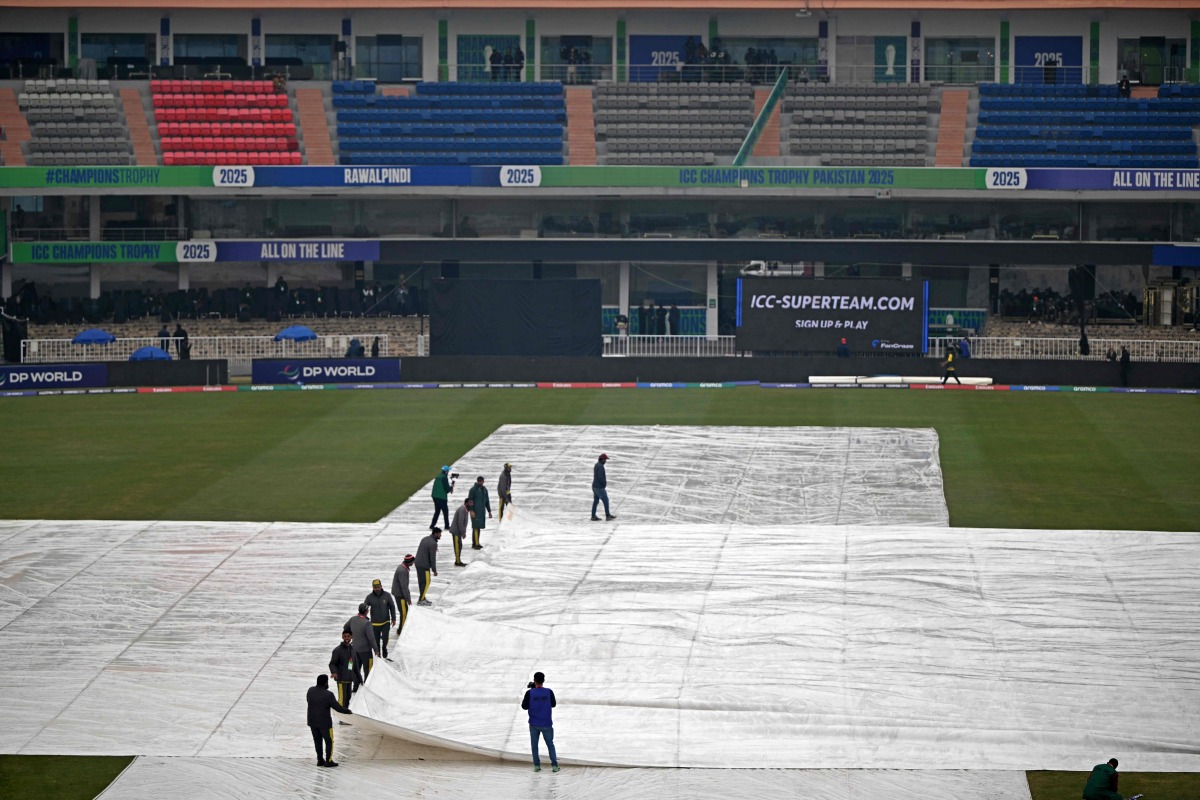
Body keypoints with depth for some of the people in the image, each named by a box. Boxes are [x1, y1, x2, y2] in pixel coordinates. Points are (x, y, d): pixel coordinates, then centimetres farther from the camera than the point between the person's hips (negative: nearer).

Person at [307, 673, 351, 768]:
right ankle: (328, 761, 10)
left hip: (312, 721, 5)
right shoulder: (328, 695, -20)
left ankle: (320, 760, 22)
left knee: (317, 741, 17)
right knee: (329, 741, 9)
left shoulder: (311, 691, -4)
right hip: (324, 722, -5)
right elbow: (338, 708, -16)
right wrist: (348, 711, 2)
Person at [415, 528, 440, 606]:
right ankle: (421, 600, 4)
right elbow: (432, 558, -18)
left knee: (421, 581, 15)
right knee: (426, 582, 1)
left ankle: (422, 598, 22)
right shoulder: (433, 544, -19)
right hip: (424, 565, -8)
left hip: (418, 563, 8)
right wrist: (434, 570, -10)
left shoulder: (425, 539, 9)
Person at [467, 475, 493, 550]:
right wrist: (471, 510, -19)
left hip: (482, 512, 6)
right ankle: (475, 544, -11)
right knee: (476, 527, -10)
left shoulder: (484, 489, 14)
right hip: (475, 512, -6)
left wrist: (489, 511, 20)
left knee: (478, 527, 8)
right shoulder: (473, 489, -6)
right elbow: (470, 501, -9)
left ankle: (476, 543, 13)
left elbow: (487, 501, 21)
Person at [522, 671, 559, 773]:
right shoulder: (549, 692, -10)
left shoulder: (529, 693, -12)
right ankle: (554, 765, 8)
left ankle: (537, 765, 10)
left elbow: (524, 706, -6)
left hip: (534, 724, -1)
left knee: (534, 745, 13)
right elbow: (553, 704, 3)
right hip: (547, 724, 1)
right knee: (550, 744, 13)